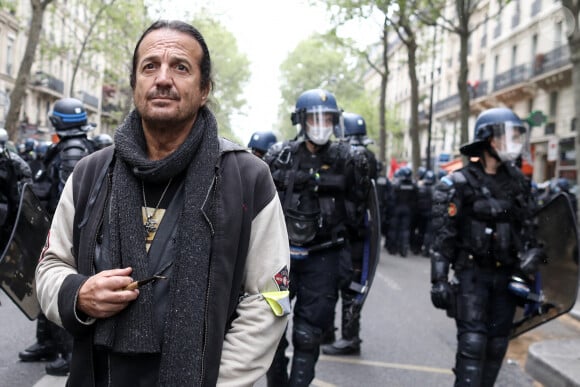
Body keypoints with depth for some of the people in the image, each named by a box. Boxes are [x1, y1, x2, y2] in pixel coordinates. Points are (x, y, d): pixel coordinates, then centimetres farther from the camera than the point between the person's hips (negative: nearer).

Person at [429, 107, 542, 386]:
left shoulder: (518, 181, 8)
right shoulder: (460, 183, -9)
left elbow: (527, 227, 15)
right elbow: (443, 237, -11)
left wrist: (529, 253, 3)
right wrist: (439, 280, -15)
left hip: (506, 275, 5)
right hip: (472, 273, -5)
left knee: (497, 345, 9)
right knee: (473, 342, -8)